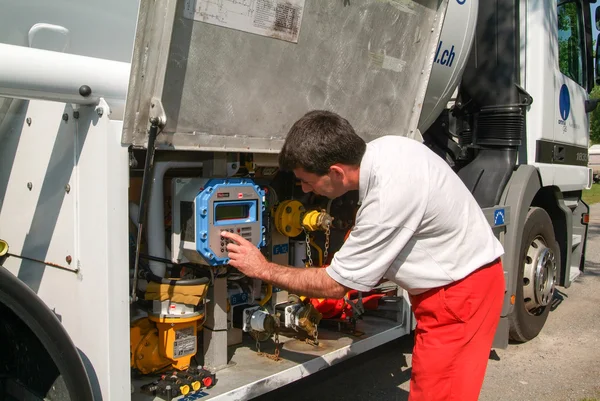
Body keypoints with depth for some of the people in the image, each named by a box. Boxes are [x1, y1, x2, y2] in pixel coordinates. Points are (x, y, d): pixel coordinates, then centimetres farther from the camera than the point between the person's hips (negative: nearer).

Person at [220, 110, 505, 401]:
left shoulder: (389, 198, -32)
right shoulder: (383, 148, -5)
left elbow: (335, 285, -20)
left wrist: (264, 269, -10)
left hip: (462, 289, -9)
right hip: (455, 278, 9)